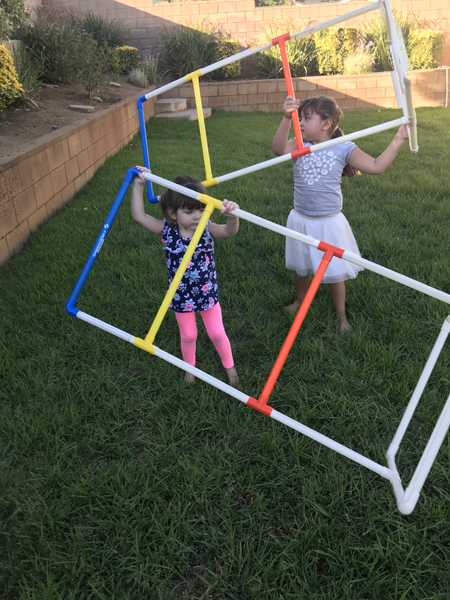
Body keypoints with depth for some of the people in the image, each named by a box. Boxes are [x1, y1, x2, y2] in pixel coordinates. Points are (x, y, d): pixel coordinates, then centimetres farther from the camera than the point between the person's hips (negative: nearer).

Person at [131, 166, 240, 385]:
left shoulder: (207, 229, -19)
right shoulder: (167, 230, -16)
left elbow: (230, 231, -38)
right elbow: (139, 216, -17)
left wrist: (232, 216, -60)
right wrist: (138, 185, -21)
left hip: (207, 293, 0)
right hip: (181, 297, 1)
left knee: (217, 333, 15)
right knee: (188, 336, 19)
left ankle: (229, 365, 42)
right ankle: (190, 367, 48)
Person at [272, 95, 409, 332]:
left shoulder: (343, 148, -9)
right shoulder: (299, 146, -6)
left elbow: (376, 166, -10)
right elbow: (278, 148, -28)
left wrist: (399, 139, -13)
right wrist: (286, 119, -41)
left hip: (328, 223, -2)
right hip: (300, 220, 2)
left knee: (334, 271, 9)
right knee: (300, 267, 20)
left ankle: (341, 315, 30)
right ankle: (300, 300, 48)